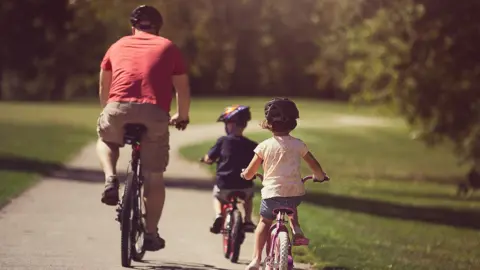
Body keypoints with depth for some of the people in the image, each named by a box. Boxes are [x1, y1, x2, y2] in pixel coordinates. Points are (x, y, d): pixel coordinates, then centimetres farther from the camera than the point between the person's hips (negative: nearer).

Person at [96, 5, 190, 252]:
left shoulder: (118, 46, 25)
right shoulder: (168, 48, 21)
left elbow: (103, 88, 34)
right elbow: (183, 89, 22)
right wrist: (182, 117, 39)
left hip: (118, 108, 1)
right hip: (155, 113, -1)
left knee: (105, 139, 34)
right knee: (154, 177, 14)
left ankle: (110, 179, 7)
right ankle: (151, 234, 16)